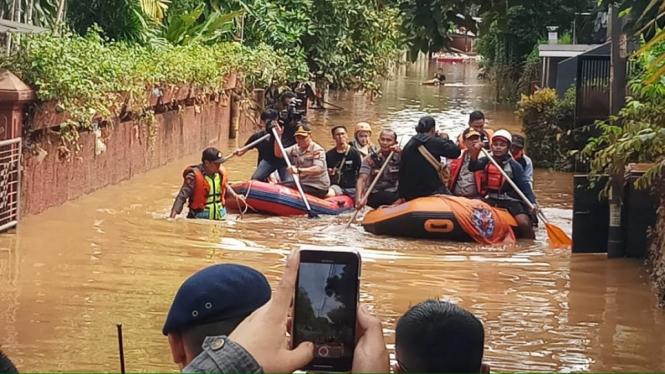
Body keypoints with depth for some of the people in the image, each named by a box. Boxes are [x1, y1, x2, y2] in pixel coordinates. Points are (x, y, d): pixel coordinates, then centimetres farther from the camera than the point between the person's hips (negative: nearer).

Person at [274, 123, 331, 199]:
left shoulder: (317, 150, -14)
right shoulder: (295, 148, 11)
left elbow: (318, 169, -30)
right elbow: (278, 154, 9)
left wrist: (298, 170, -44)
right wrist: (278, 136, -3)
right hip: (301, 183, 8)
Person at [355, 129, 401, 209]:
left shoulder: (399, 158, 7)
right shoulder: (370, 159, 3)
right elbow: (362, 180, -9)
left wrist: (401, 153, -23)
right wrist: (359, 198, -29)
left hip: (394, 194, 3)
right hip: (375, 196, -3)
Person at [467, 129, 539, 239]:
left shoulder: (514, 165, -4)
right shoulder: (486, 161, 3)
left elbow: (524, 185, -6)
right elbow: (473, 167, -16)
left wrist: (532, 202, -20)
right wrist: (474, 155, -37)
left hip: (511, 200, -3)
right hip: (491, 200, 3)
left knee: (524, 223, -22)